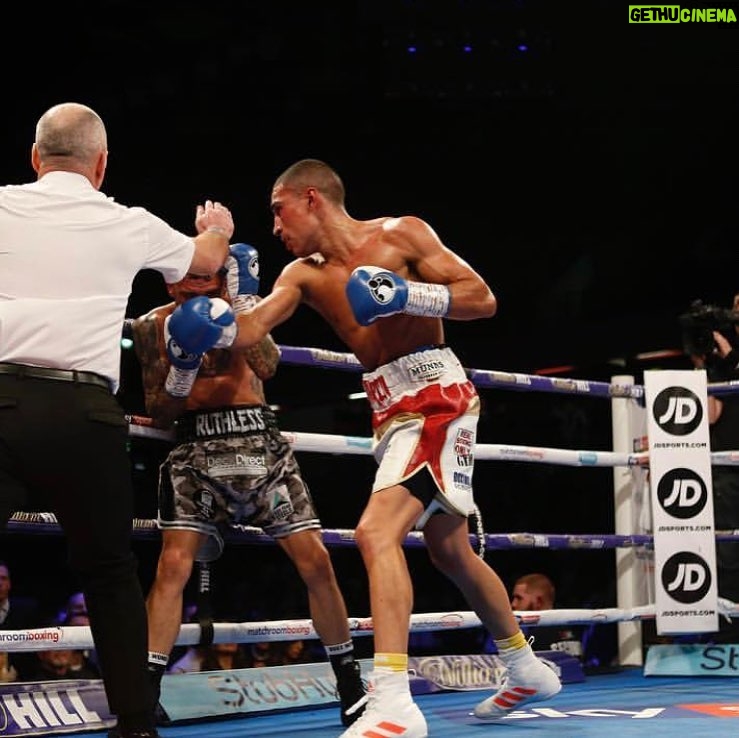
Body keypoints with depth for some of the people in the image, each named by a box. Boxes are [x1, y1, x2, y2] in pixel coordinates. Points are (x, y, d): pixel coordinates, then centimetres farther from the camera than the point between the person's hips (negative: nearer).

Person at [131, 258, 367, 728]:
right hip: (199, 447, -1)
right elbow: (159, 414, 1)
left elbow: (267, 365, -11)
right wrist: (181, 371, -17)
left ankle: (351, 688, 10)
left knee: (316, 560, -4)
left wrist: (243, 301, -19)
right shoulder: (155, 325, 3)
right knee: (174, 565, -18)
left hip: (261, 444, 2)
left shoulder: (240, 304, 7)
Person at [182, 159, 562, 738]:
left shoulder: (401, 234, -6)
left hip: (436, 395, -8)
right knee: (450, 550, 18)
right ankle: (527, 668, 37)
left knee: (376, 531, -23)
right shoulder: (304, 275, 9)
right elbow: (251, 330, -5)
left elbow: (483, 299, -9)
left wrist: (407, 294, -22)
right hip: (390, 409, 8)